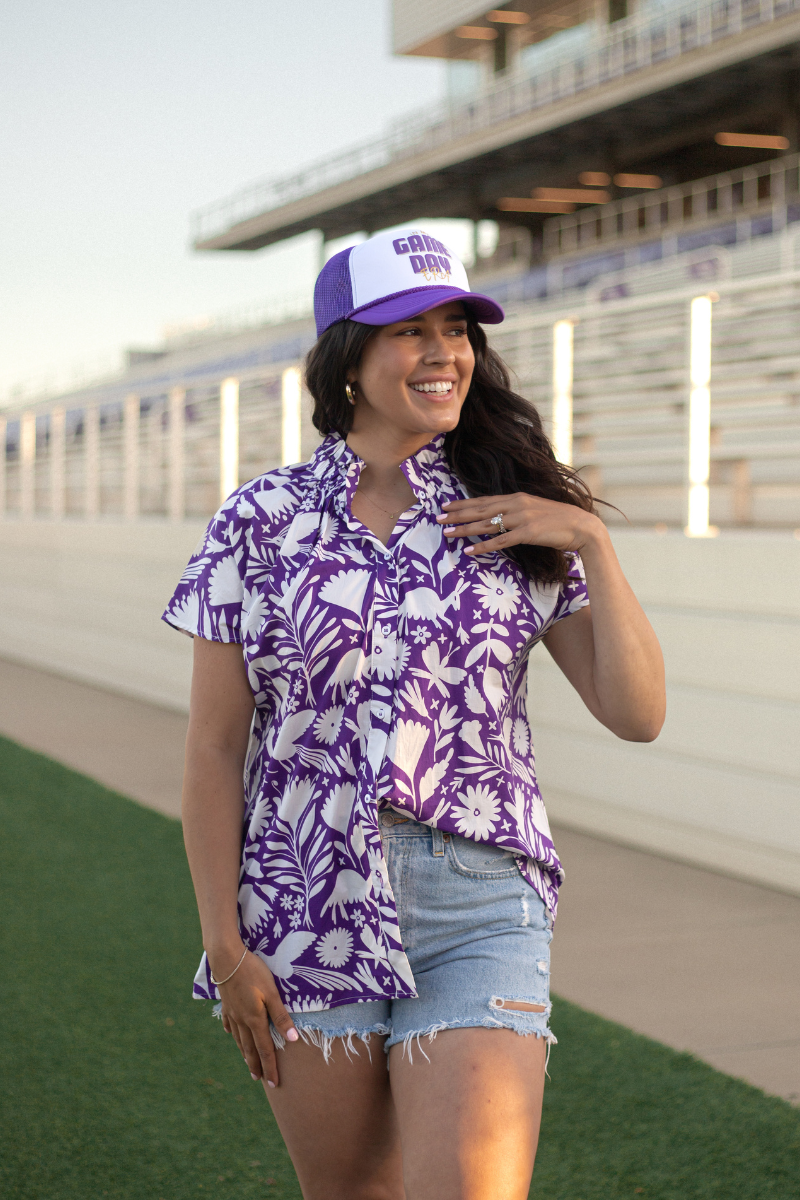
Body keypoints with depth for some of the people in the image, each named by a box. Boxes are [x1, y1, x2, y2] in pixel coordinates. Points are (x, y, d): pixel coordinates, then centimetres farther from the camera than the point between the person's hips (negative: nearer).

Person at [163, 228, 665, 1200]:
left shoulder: (519, 523, 3)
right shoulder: (261, 524, 1)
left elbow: (637, 714, 0)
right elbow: (214, 750, 1)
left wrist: (592, 543, -9)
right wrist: (226, 943, -3)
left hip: (481, 913, 0)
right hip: (307, 912, 0)